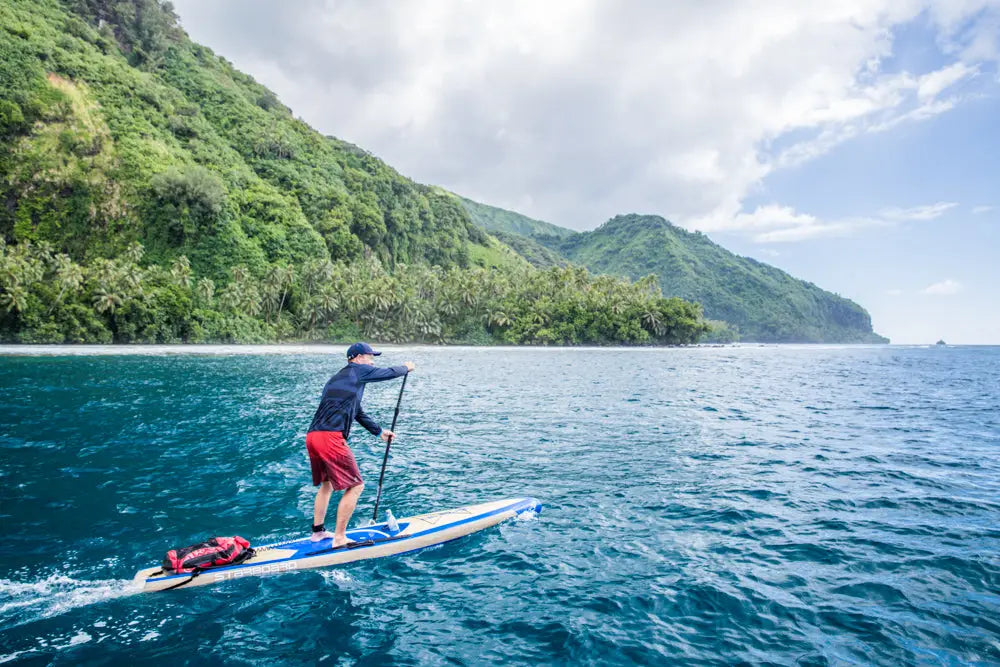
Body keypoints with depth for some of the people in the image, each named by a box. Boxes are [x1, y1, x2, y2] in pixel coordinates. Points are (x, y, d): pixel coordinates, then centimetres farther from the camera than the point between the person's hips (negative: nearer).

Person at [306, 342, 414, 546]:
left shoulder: (338, 378, 28)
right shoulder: (358, 371, 1)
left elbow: (358, 413, 36)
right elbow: (389, 372, 11)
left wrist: (379, 432, 43)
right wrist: (406, 367, 32)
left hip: (312, 436, 10)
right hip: (330, 438, -10)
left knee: (326, 483, 27)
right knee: (355, 486, 0)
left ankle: (318, 531, 33)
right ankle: (339, 538, 4)